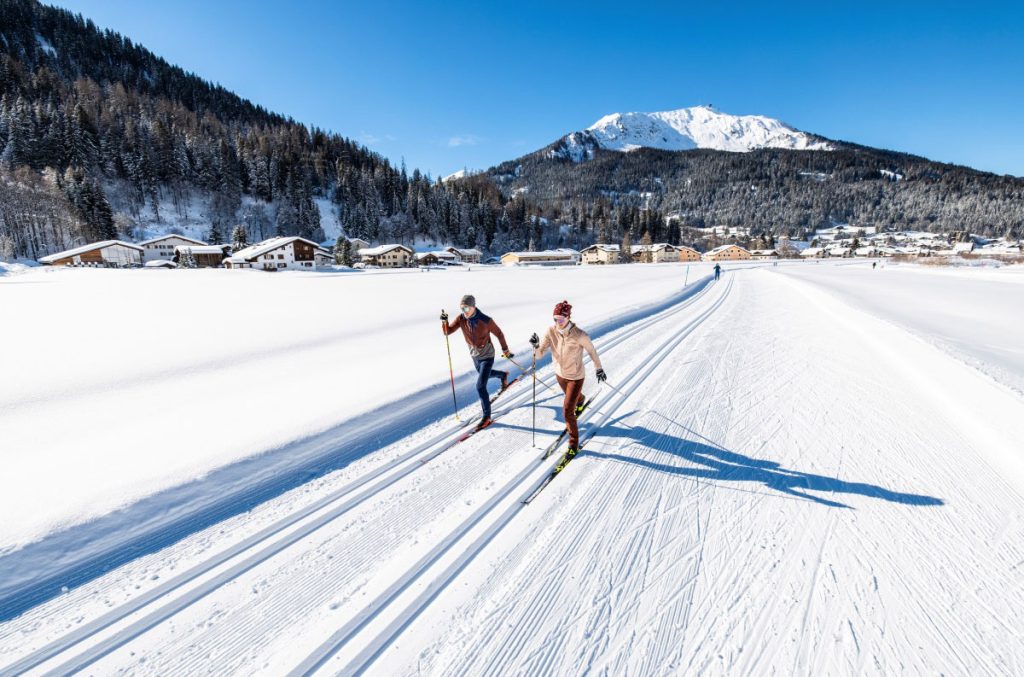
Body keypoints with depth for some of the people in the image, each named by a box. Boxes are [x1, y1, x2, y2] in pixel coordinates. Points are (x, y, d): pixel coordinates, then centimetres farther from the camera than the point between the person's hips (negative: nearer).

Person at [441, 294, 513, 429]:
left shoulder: (485, 320, -26)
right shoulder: (461, 318, -14)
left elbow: (499, 334, -11)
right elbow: (447, 332, -14)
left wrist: (505, 350, 0)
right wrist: (444, 321, -34)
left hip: (487, 356, -6)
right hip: (474, 355, 6)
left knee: (480, 386, -12)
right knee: (484, 374, 32)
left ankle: (487, 416, 3)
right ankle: (503, 375, 63)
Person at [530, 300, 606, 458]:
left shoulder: (579, 335, -29)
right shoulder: (551, 331, -19)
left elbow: (591, 351, -11)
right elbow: (539, 354, -19)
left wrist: (599, 369, 2)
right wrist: (536, 345, -41)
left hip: (576, 376, -5)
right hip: (560, 374, 5)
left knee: (567, 411, -9)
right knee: (573, 396, 34)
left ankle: (574, 443, 12)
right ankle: (580, 401, 72)